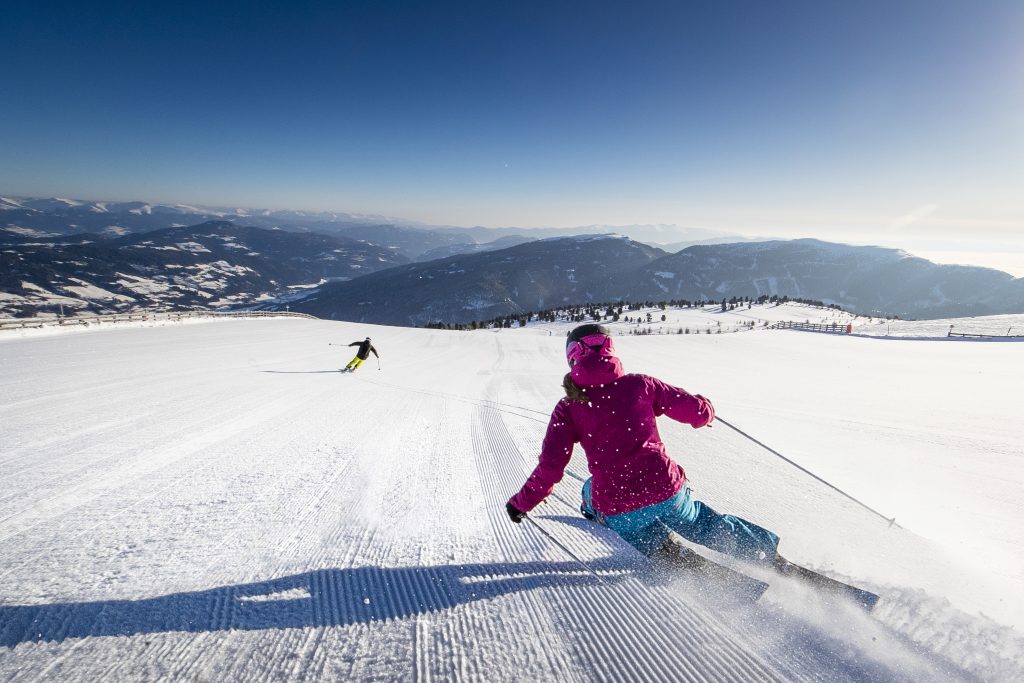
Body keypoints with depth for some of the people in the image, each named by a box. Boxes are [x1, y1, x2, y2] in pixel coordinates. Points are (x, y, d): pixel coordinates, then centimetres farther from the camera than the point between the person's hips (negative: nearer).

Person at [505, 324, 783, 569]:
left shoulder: (568, 408, -2)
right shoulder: (640, 384, 1)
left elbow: (550, 467, -4)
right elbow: (699, 410, 5)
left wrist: (521, 502, 13)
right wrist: (704, 411, 31)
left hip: (619, 512, -1)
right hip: (668, 492, 2)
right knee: (710, 526, 32)